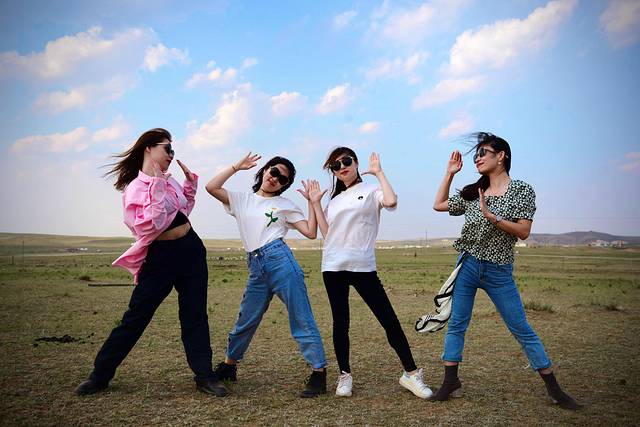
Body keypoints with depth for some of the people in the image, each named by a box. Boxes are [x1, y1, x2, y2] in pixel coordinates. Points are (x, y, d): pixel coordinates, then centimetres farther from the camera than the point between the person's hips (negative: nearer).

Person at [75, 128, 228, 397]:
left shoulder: (166, 179, 9)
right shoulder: (135, 188, -11)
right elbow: (150, 226, -24)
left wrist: (190, 183, 13)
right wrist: (158, 188, -24)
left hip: (191, 250, 6)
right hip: (161, 257, -6)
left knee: (195, 315, 6)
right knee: (135, 317, 2)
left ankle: (204, 376, 14)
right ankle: (100, 375, 18)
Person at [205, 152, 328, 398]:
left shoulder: (285, 204, 10)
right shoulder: (242, 200, 17)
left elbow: (311, 232, 4)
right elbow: (211, 187, 5)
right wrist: (237, 167, 9)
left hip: (281, 261, -3)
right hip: (256, 269, 3)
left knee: (302, 320, -2)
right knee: (245, 322, 12)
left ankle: (319, 373, 3)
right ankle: (228, 366, 32)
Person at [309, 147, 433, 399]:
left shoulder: (370, 190, 4)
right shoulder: (334, 200, 18)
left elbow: (391, 201, -19)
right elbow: (326, 233, 9)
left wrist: (378, 172, -7)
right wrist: (315, 203, 9)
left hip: (363, 267, -4)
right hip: (333, 267, 4)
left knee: (389, 320, -5)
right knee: (340, 323, 8)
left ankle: (411, 373, 6)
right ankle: (345, 375, 19)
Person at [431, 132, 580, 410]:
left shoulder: (522, 190, -4)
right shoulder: (472, 192, 8)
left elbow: (523, 232, -11)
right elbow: (438, 205, 16)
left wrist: (490, 216, -21)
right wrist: (449, 173, 11)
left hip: (499, 271, -4)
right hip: (467, 266, 4)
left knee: (521, 329, 3)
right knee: (456, 325, 3)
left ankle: (553, 388, 17)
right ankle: (451, 383, 13)